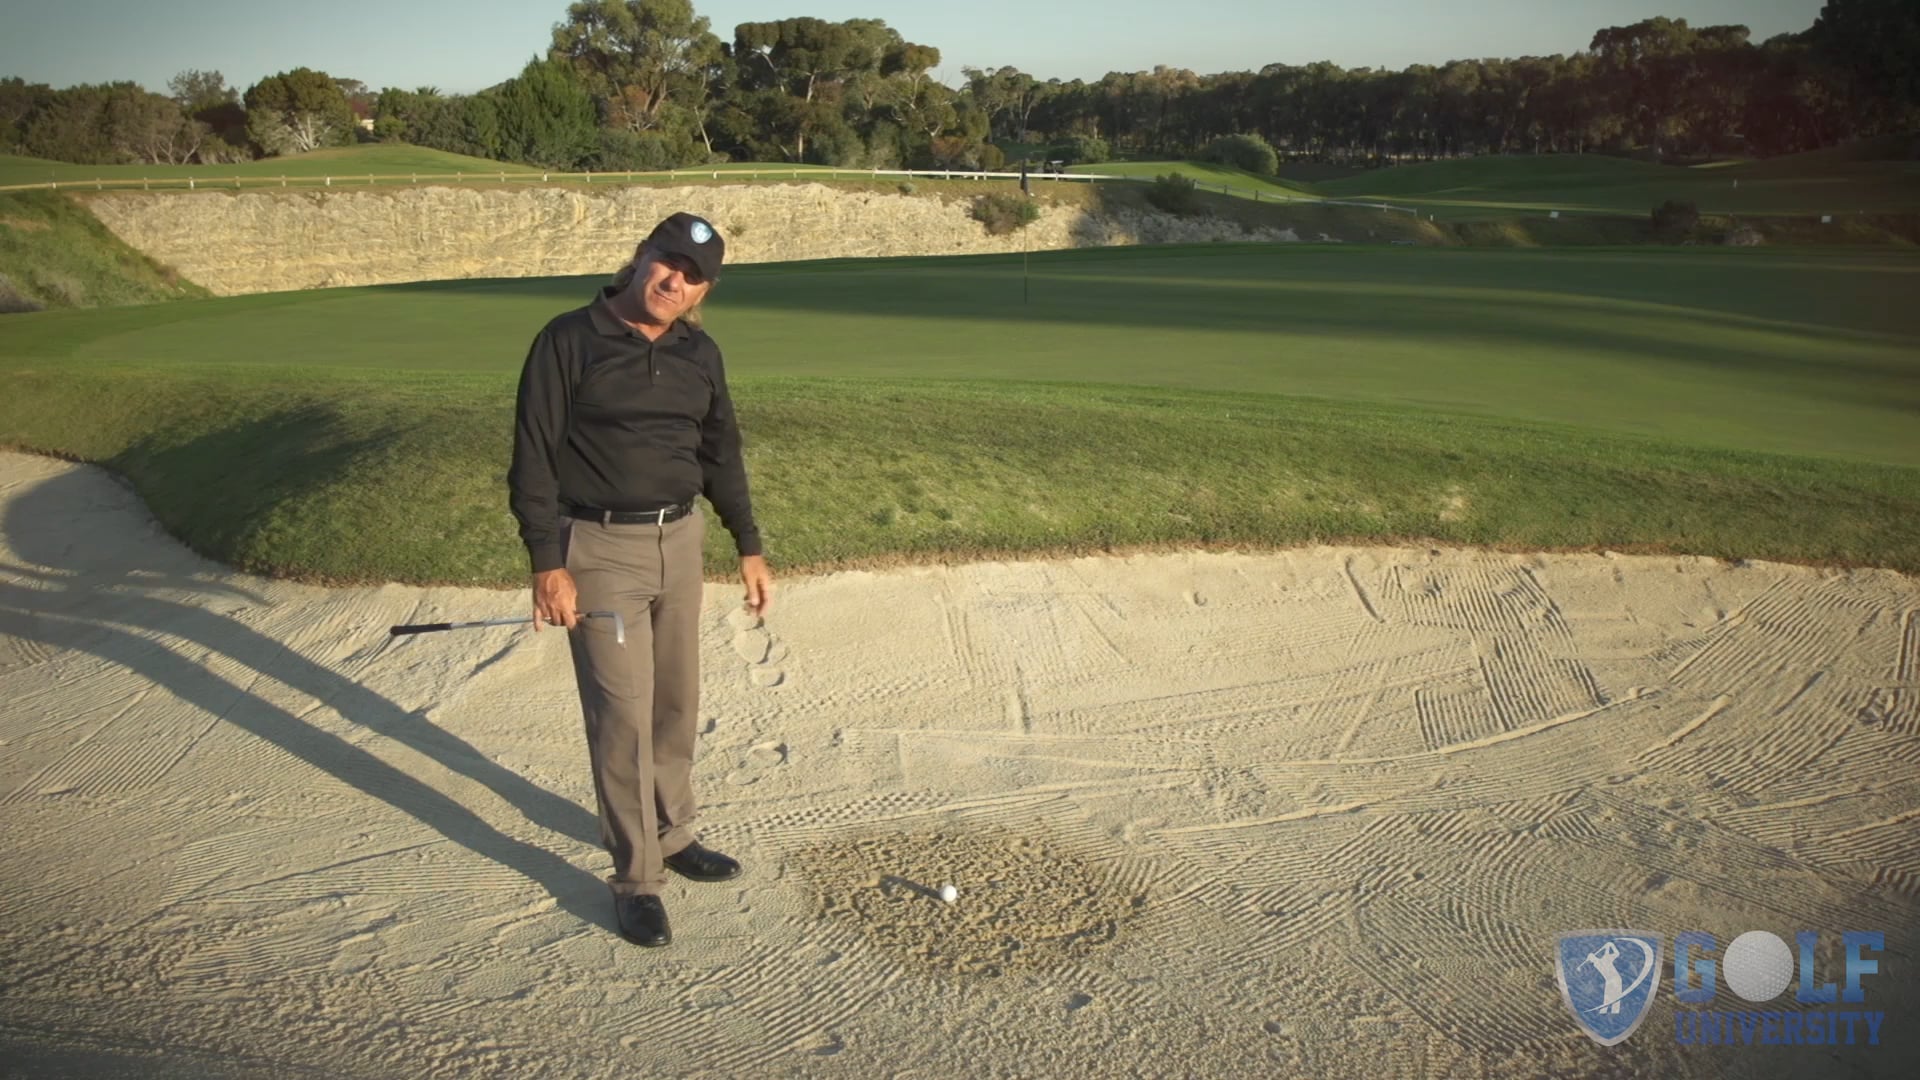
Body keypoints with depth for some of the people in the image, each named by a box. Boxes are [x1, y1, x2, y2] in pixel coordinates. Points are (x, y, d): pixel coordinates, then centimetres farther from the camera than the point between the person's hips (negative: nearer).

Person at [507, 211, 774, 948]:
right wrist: (547, 563, -17)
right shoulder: (569, 341, -10)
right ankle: (635, 879, 7)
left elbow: (720, 452, 15)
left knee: (676, 701, 14)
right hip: (597, 548, -5)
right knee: (623, 713, -4)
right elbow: (533, 456, -11)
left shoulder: (699, 354, 6)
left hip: (679, 540, 6)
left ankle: (671, 834, 34)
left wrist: (749, 547, 13)